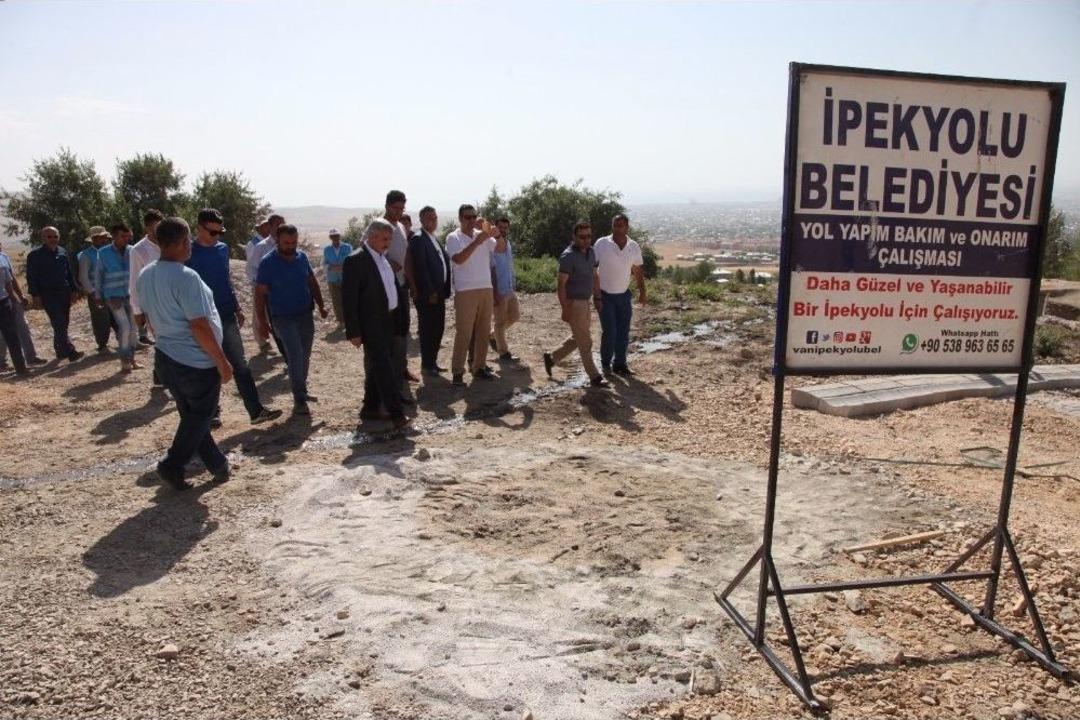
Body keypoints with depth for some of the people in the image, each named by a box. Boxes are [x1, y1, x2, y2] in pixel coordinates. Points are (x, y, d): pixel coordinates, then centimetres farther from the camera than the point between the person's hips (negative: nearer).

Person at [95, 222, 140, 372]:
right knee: (125, 327, -12)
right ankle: (124, 361, 1)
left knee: (134, 328, 6)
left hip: (131, 294, 3)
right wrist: (98, 295, 7)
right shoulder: (103, 253, -3)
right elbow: (98, 274, 5)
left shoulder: (132, 251, 3)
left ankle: (131, 358, 22)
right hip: (114, 296, -3)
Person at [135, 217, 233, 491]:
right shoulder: (185, 277, -21)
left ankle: (218, 464, 26)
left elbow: (148, 318, 15)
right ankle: (172, 466, 8)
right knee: (198, 419, 9)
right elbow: (199, 327, -23)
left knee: (191, 416, 16)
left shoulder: (145, 276, 5)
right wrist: (222, 362, -16)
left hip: (165, 357, 9)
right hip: (197, 362, -9)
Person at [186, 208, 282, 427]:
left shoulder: (223, 248, 6)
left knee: (240, 365, 3)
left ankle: (256, 410, 4)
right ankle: (212, 412, 21)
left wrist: (237, 308, 15)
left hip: (227, 316, 4)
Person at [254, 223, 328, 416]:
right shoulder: (268, 263, -11)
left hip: (305, 315, 5)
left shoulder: (302, 257, 2)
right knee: (296, 356, -11)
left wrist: (321, 306, 8)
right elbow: (260, 294, -9)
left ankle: (302, 392, 28)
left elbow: (312, 282, 14)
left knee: (304, 356, 12)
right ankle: (299, 400, -4)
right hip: (283, 318, -5)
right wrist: (263, 323, -11)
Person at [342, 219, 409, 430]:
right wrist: (353, 332, -17)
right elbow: (349, 299, -15)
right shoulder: (355, 261, -13)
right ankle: (396, 413, -7)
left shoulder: (383, 258, 12)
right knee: (384, 368, -8)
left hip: (388, 322, 8)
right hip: (371, 325, -8)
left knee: (377, 367, 16)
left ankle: (370, 408, 27)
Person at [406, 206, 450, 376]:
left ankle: (432, 362, 22)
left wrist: (444, 290, 9)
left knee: (438, 329, 12)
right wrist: (430, 293, -19)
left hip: (439, 293, 8)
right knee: (427, 330, -1)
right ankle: (426, 365, 8)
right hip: (427, 294, -8)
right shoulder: (418, 239, -10)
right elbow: (420, 268, -17)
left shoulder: (435, 239, 17)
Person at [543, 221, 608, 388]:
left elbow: (594, 276, 17)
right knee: (585, 342, -1)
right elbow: (561, 284, -19)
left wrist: (598, 297, 12)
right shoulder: (568, 256, -18)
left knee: (578, 338, 19)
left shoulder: (590, 252, 7)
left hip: (585, 302, 9)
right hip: (573, 303, -9)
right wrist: (565, 309, -22)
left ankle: (551, 357, 34)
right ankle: (594, 377, 10)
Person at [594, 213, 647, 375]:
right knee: (609, 331, -7)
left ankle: (619, 364, 20)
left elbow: (637, 271, 10)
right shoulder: (602, 244, -14)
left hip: (623, 295, 4)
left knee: (623, 332, 6)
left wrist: (642, 292, 8)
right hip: (604, 295, -4)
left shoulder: (634, 247, -3)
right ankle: (606, 362, 15)